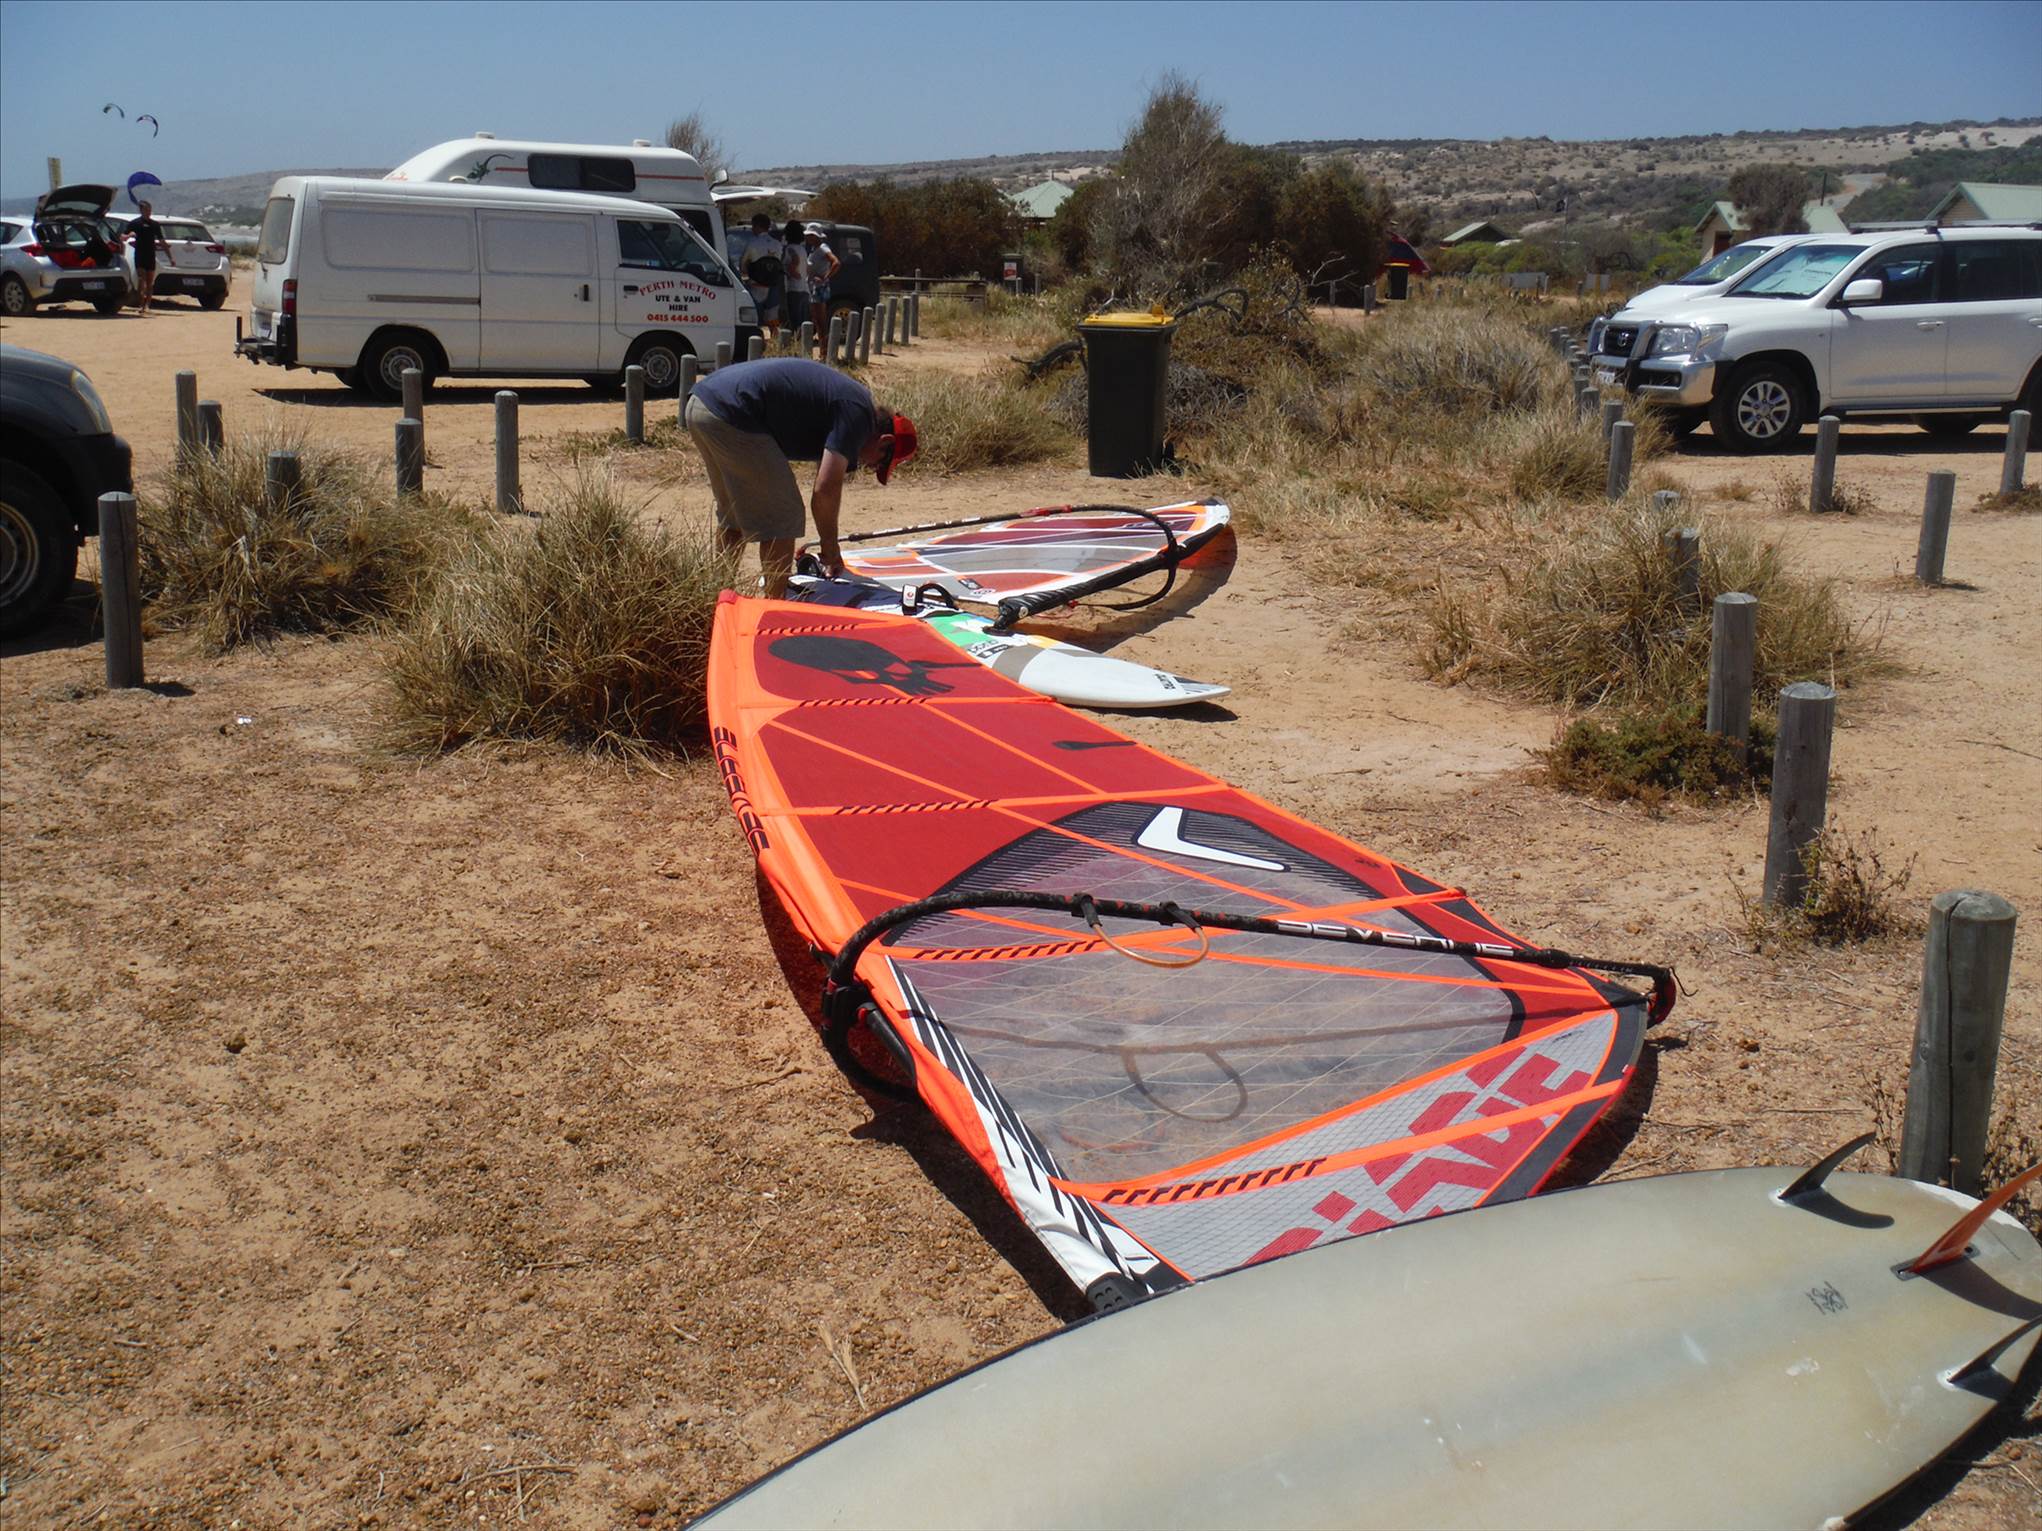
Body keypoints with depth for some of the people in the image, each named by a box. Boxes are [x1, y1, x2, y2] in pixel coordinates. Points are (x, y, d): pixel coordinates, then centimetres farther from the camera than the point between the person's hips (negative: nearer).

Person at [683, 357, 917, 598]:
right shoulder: (858, 413, -6)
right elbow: (826, 489, -12)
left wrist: (827, 546, 35)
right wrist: (831, 547, 2)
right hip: (732, 415, -10)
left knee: (732, 514, 25)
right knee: (782, 518, 0)